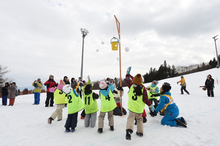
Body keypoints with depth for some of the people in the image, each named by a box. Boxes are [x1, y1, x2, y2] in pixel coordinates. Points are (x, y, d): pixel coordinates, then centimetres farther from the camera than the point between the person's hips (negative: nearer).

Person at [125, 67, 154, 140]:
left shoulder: (131, 85, -12)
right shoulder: (143, 89, -13)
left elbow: (128, 79, 6)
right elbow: (145, 99, -9)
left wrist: (128, 73, 20)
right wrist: (150, 105, 6)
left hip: (132, 107, -1)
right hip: (140, 108, 2)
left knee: (131, 118, 3)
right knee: (139, 119, 22)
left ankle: (129, 129, -20)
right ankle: (140, 132, 30)